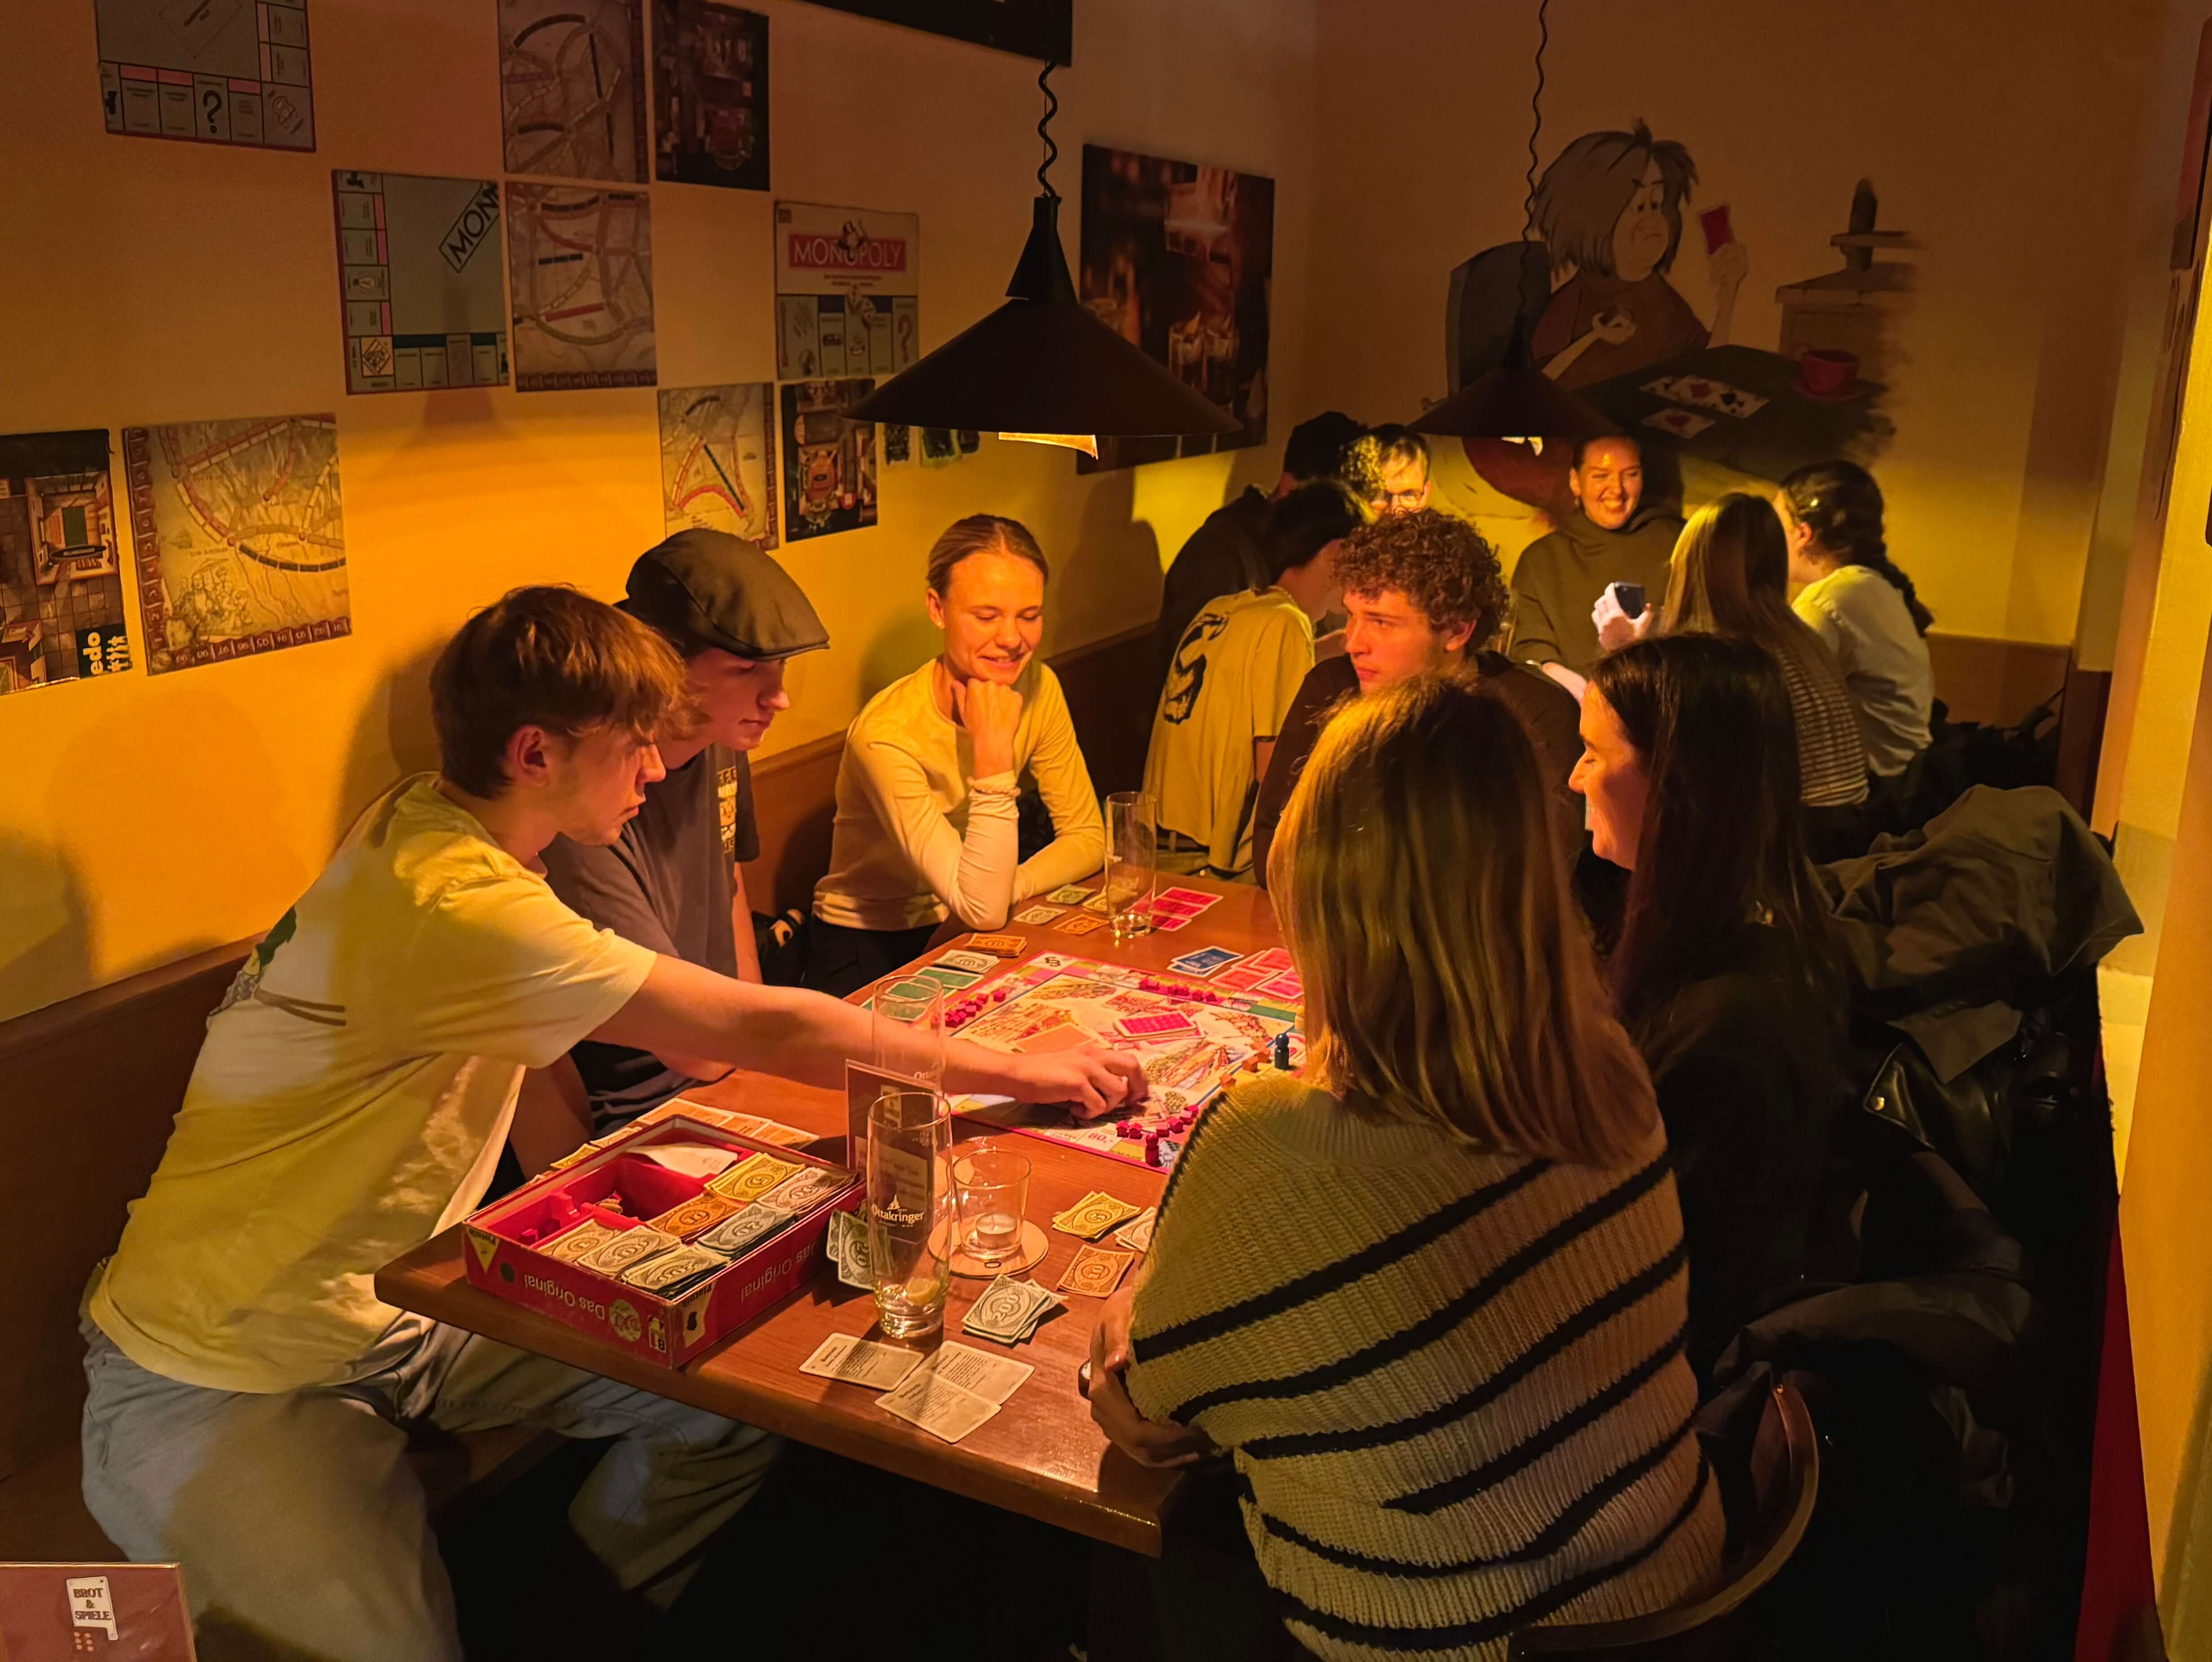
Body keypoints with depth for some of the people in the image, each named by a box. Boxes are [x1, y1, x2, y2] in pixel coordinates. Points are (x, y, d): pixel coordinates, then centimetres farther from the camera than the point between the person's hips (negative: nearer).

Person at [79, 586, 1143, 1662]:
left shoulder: (427, 827, -1)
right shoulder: (455, 908, -30)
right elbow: (768, 1029, -28)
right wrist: (1023, 1074, -19)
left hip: (400, 1305, 8)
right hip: (224, 1389, -8)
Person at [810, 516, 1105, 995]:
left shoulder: (1038, 688, -7)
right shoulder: (886, 734, -26)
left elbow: (1087, 838, -1)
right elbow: (983, 910, -29)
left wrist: (1000, 894, -19)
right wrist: (993, 753, -34)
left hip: (959, 935, 5)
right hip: (868, 952, -5)